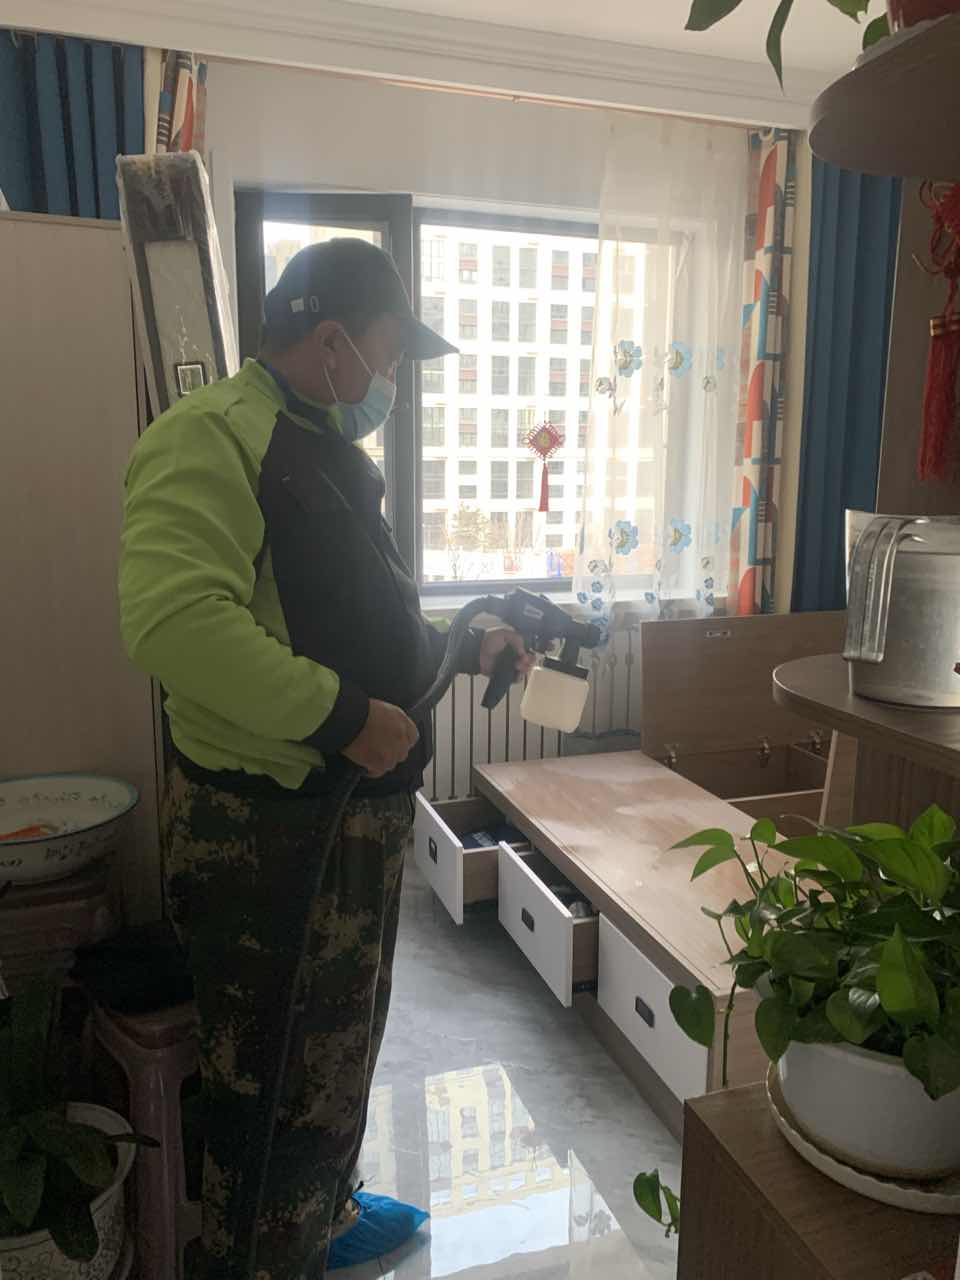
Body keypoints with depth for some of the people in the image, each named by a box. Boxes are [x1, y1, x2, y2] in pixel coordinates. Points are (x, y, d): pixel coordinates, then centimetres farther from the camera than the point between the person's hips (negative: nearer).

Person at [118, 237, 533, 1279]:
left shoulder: (327, 455, 16)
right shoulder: (211, 438, -17)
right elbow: (173, 619, -33)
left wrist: (466, 647, 15)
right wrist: (342, 714, -28)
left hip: (356, 816, 10)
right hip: (265, 834, -10)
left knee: (340, 1048, 26)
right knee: (276, 1086, 6)